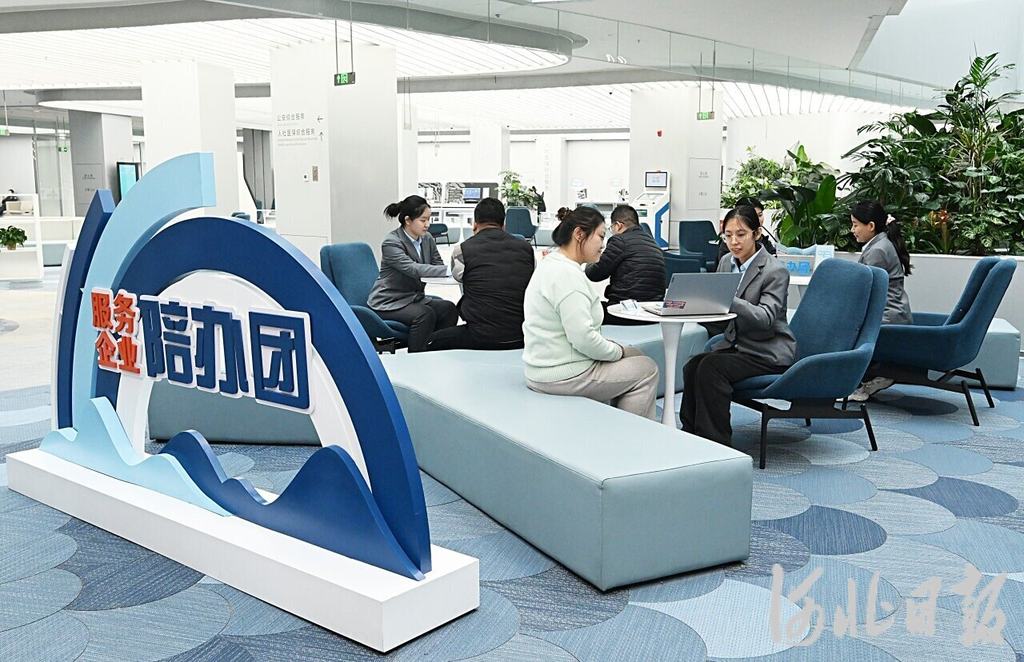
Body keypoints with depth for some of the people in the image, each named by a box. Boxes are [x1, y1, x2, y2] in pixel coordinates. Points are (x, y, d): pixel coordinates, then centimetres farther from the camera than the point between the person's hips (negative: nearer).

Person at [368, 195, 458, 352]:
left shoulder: (427, 239, 4)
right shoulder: (391, 242, -17)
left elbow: (438, 265, 1)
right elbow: (413, 269, -31)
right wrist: (450, 270, -39)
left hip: (414, 298, 7)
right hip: (388, 303, -7)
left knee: (449, 308, -18)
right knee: (425, 314, -31)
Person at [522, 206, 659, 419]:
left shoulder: (551, 263, 12)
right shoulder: (567, 274, -22)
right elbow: (583, 338, -27)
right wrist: (617, 351, -9)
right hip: (564, 376, -10)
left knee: (635, 354, 20)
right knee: (647, 370, 2)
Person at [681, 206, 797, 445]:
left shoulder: (775, 271, -13)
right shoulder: (727, 261, 9)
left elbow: (766, 318, -25)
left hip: (768, 352, -6)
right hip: (735, 342, 6)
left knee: (711, 367, -28)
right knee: (693, 365, -22)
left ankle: (715, 442, -20)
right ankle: (692, 433, -13)